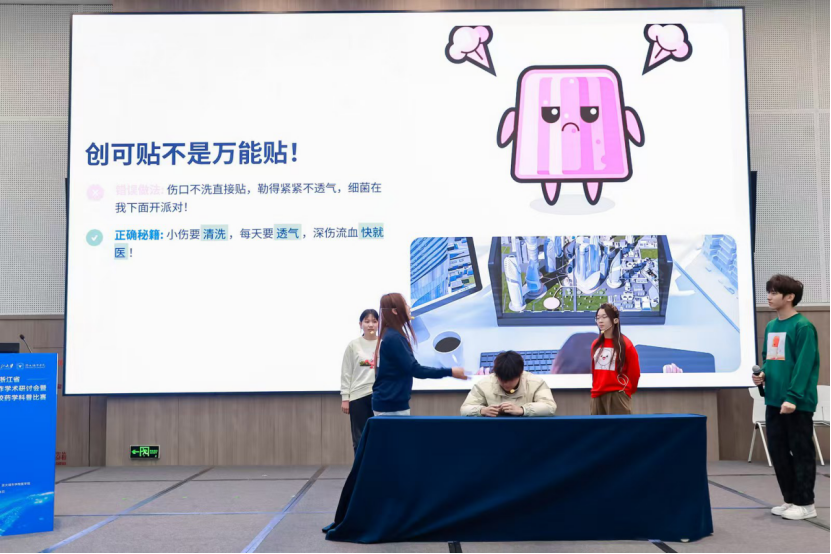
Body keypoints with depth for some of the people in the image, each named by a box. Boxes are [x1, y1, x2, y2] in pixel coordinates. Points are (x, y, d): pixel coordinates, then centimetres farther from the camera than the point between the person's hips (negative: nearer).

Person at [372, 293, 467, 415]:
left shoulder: (388, 335, 11)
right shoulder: (394, 338, -18)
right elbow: (415, 369, -21)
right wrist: (450, 372, -20)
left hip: (388, 401, 9)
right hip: (392, 404, -9)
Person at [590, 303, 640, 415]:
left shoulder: (625, 344, -6)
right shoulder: (595, 344, 11)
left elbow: (634, 372, 0)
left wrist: (626, 390, 9)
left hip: (617, 396, -6)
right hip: (597, 395, 6)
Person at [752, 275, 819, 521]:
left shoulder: (803, 327, -11)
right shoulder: (770, 326, 12)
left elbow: (804, 365, -16)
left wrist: (792, 396, -21)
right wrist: (762, 374, 1)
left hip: (797, 403, -8)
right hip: (774, 401, 8)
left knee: (801, 452, 2)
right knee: (778, 451, 12)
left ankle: (805, 504, 12)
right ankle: (791, 499, 24)